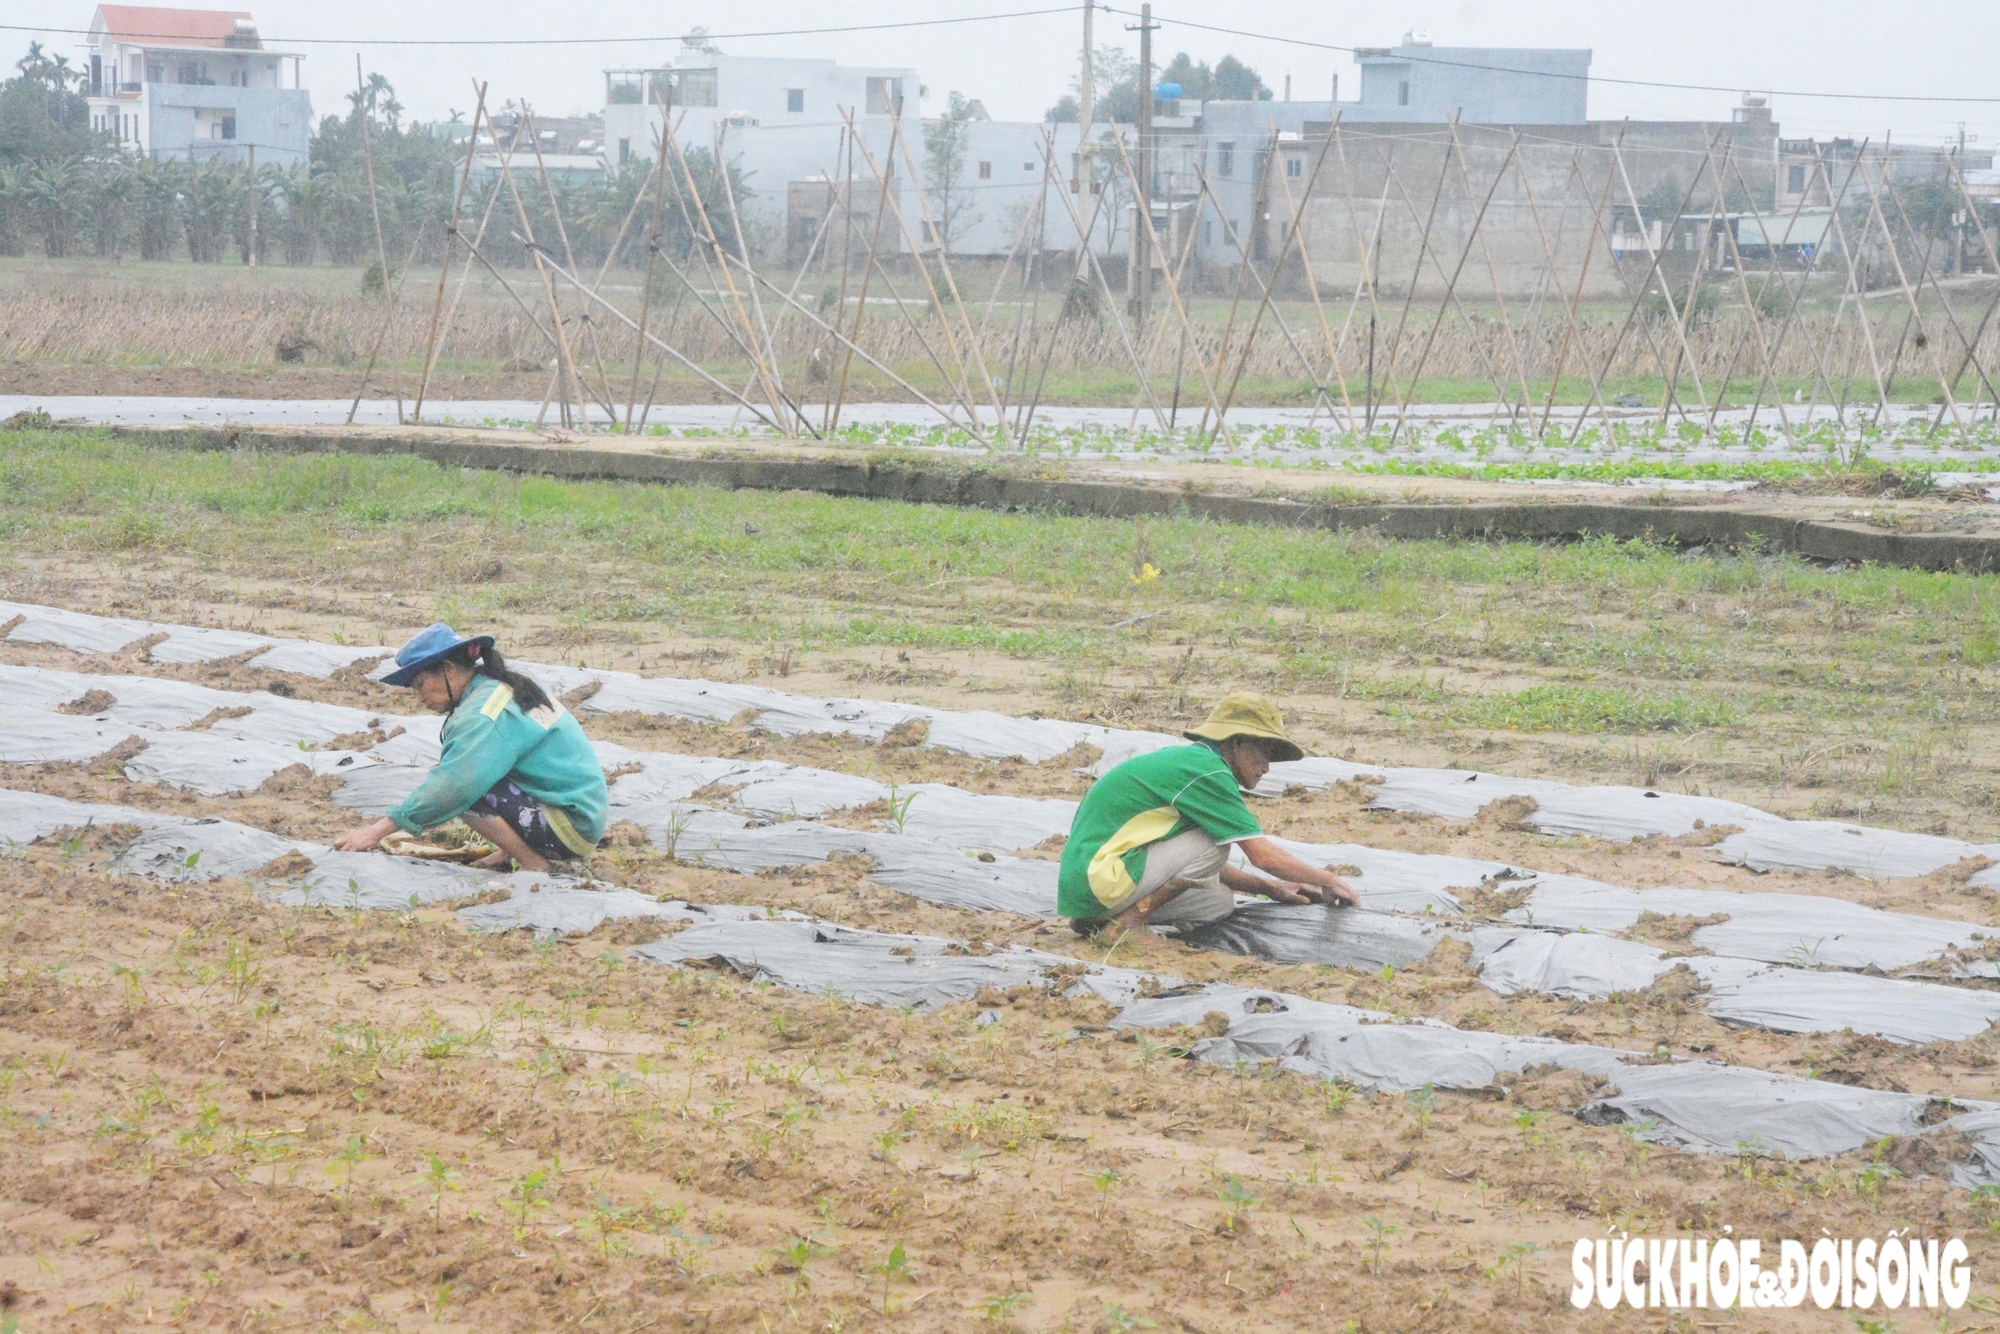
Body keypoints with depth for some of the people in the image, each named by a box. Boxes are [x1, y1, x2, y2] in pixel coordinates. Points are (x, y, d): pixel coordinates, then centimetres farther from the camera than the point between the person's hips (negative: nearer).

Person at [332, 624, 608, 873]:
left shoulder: (486, 713, -20)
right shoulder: (503, 689, 12)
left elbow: (452, 786, -28)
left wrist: (378, 830, -26)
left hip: (573, 826, -10)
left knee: (467, 789, -22)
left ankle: (531, 863, -11)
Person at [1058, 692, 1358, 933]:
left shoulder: (1183, 759, 20)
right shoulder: (1208, 770, -11)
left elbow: (1198, 866, 26)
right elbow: (1263, 855, -10)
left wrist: (1270, 888, 20)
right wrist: (1330, 881, 2)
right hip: (1101, 880, -10)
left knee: (1221, 901, 8)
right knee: (1214, 844, -11)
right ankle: (1131, 917, -12)